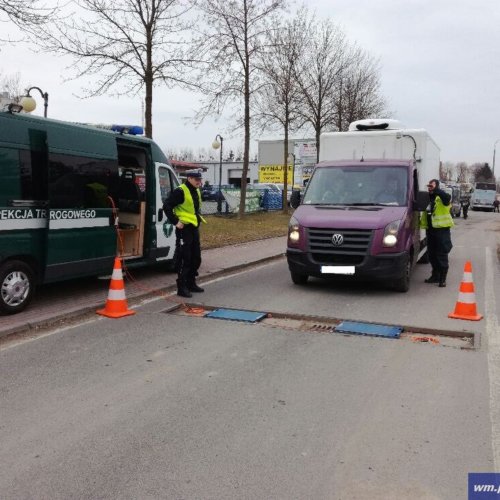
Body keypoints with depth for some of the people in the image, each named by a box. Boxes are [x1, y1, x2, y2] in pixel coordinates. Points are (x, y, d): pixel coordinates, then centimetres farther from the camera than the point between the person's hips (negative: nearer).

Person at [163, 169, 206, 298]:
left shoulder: (197, 191, 13)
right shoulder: (180, 191, -14)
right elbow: (167, 206, -19)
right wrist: (175, 222, -18)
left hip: (194, 228, 9)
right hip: (184, 229, -9)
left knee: (196, 258, 14)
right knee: (184, 259, -5)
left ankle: (191, 283, 28)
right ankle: (182, 287, 2)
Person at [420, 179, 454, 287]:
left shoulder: (442, 197, -7)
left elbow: (447, 197, -31)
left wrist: (435, 190, -32)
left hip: (441, 229, -7)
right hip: (430, 229, 7)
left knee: (442, 254, -5)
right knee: (431, 254, 13)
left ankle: (442, 278, 0)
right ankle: (435, 275, 25)